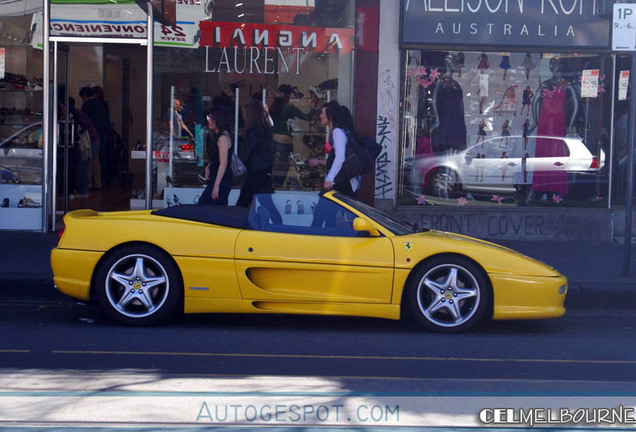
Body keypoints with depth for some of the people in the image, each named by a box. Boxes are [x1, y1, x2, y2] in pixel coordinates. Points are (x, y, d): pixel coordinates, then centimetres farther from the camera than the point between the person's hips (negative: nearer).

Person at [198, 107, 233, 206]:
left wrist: (216, 186, -22)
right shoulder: (218, 136, 16)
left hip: (221, 181, -10)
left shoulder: (223, 138, -14)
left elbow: (223, 164, -19)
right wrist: (208, 166, 6)